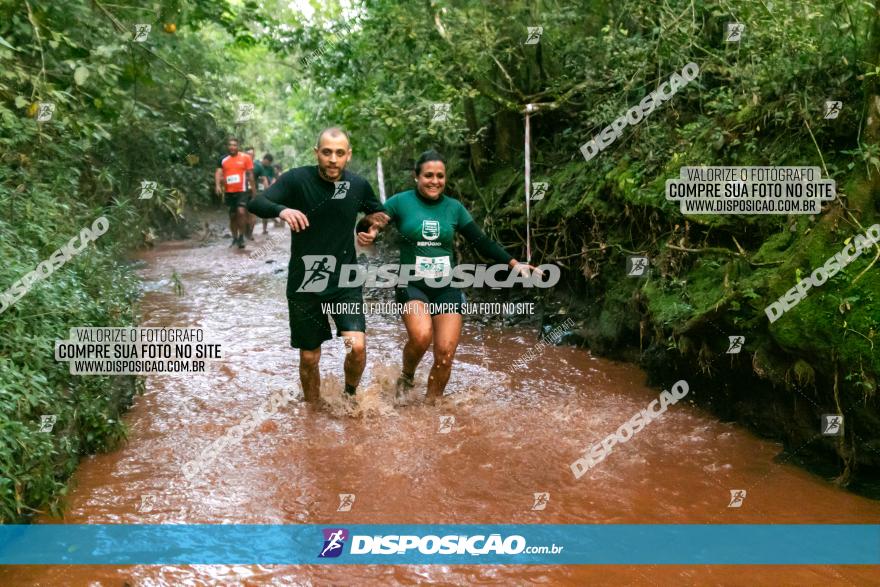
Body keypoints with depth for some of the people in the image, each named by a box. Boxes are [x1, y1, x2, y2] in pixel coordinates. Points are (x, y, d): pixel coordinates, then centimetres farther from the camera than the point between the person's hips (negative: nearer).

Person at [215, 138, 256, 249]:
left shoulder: (245, 158, 0)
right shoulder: (223, 159, 7)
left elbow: (250, 174, 3)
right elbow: (218, 173, 1)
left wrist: (253, 190, 4)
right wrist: (218, 185, -17)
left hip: (242, 190, -4)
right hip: (229, 192, 4)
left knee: (241, 212, -21)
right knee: (232, 216, 11)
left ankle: (241, 237, -10)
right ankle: (235, 238, 24)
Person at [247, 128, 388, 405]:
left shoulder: (358, 185, -2)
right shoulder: (297, 179, -12)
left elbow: (379, 214, 19)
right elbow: (255, 203, -24)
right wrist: (281, 209, -44)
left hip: (345, 281, 1)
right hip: (304, 284, -1)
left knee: (357, 345, -16)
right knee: (309, 358, 9)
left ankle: (350, 394, 15)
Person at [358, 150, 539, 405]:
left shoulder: (454, 208, 5)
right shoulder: (400, 202, -3)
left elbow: (481, 242, 6)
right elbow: (365, 225, -2)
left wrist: (513, 263, -3)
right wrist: (370, 231, -26)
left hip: (447, 289, 3)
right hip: (412, 285, -3)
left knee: (445, 354, -4)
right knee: (421, 336, -28)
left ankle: (430, 405, 18)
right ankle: (406, 378, 5)